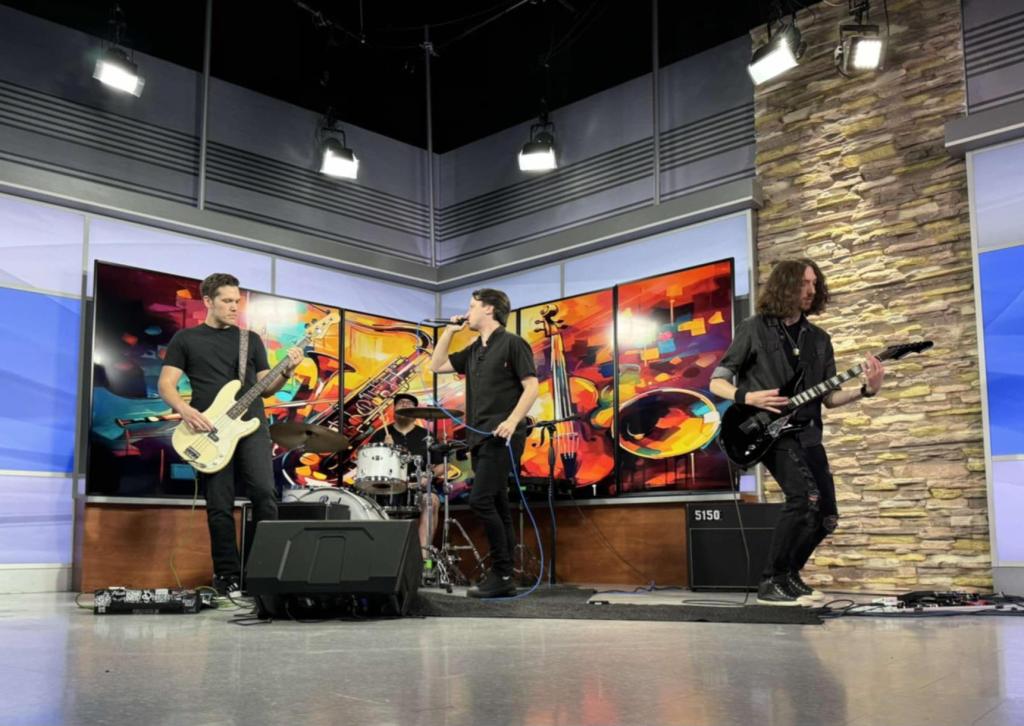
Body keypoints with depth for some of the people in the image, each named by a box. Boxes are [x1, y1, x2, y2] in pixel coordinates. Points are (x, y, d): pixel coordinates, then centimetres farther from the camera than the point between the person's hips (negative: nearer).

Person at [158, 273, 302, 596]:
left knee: (264, 493, -14)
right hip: (210, 432, -1)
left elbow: (265, 387, 14)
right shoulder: (185, 339, 11)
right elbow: (165, 384, 5)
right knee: (220, 506, 0)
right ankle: (227, 575, 10)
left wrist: (286, 373, -6)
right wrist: (185, 409, -13)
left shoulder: (251, 339, 16)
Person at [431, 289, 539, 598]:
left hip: (502, 437, -8)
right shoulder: (473, 351, 19)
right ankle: (502, 579, 9)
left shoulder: (512, 343, -4)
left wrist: (512, 420, -22)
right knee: (497, 506, 7)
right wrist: (449, 331, 17)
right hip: (480, 437, 8)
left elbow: (531, 387, -10)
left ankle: (501, 574, -9)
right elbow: (437, 366, 23)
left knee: (480, 500, -16)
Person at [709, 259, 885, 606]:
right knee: (805, 496, -25)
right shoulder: (753, 329, -1)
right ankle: (771, 583, -12)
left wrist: (867, 389, -5)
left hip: (807, 434, 6)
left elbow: (829, 396, 11)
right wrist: (748, 397, -18)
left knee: (826, 516, 4)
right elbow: (717, 382, 0)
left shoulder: (819, 339, 14)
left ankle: (788, 575, 27)